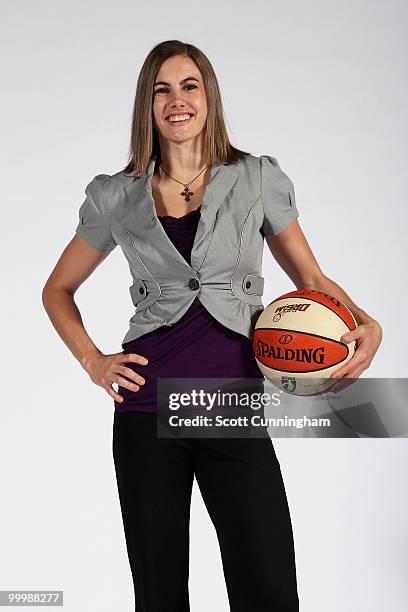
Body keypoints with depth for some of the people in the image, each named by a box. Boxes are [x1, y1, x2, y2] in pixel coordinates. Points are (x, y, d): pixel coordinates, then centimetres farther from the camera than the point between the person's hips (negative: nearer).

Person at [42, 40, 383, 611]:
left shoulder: (259, 178, 4)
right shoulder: (117, 197, 6)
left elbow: (311, 277, 11)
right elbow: (58, 290, 17)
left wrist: (366, 324, -8)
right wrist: (92, 361, 3)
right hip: (146, 408, 1)